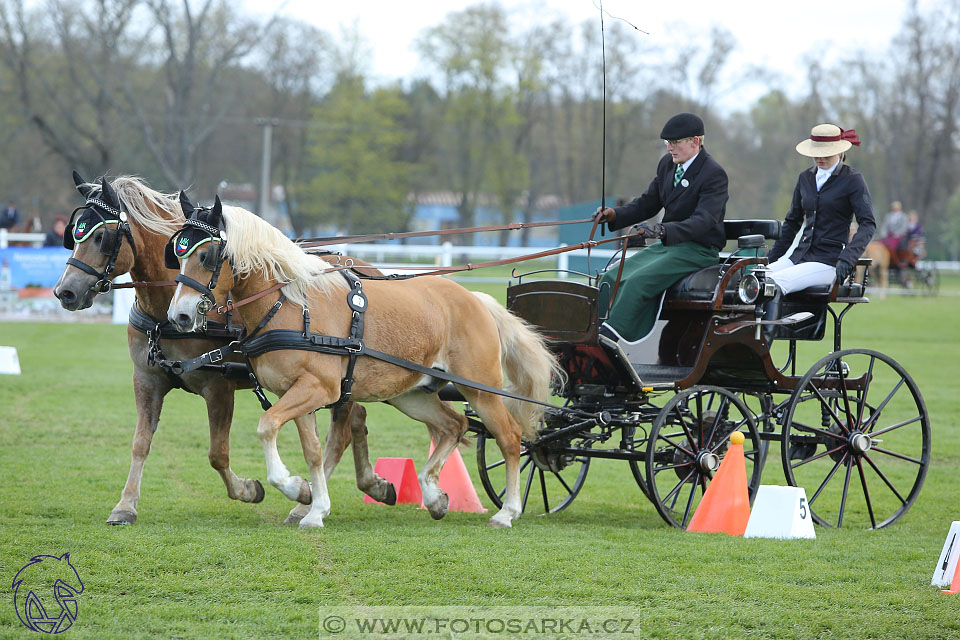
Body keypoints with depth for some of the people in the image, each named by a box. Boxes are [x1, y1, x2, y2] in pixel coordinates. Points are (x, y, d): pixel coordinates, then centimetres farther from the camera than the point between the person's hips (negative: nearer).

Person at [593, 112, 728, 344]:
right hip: (666, 245, 9)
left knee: (638, 281, -29)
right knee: (612, 279, -11)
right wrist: (615, 214, -2)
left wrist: (663, 230, -44)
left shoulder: (714, 174, -16)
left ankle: (609, 337, -35)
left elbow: (703, 221, -28)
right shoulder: (667, 164, 9)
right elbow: (648, 202, 17)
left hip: (699, 250, -9)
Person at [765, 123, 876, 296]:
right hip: (800, 255, 6)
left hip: (829, 260, -6)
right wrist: (771, 257, 20)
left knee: (775, 283, -30)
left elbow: (868, 224, -11)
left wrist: (847, 258, -24)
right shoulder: (806, 178, 15)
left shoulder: (852, 180, -3)